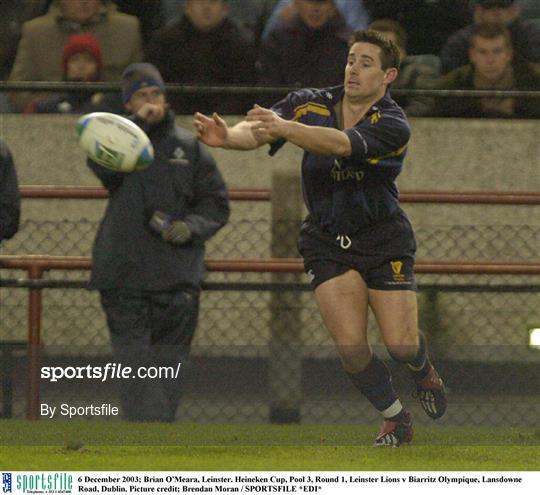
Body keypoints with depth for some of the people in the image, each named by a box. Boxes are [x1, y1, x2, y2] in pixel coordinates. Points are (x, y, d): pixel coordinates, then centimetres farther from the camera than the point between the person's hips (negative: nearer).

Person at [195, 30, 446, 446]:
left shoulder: (393, 125, -19)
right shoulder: (310, 104, -6)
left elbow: (342, 145, -38)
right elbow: (259, 132, -22)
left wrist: (284, 127, -52)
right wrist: (228, 136, -46)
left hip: (383, 240, -2)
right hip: (326, 241, 2)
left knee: (401, 345, -6)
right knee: (351, 346, -10)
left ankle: (425, 372, 32)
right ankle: (396, 420, 12)